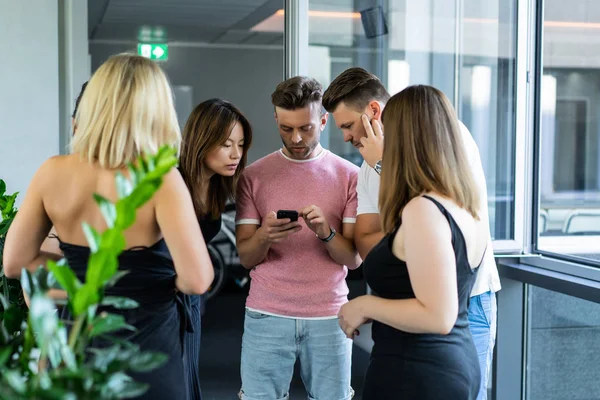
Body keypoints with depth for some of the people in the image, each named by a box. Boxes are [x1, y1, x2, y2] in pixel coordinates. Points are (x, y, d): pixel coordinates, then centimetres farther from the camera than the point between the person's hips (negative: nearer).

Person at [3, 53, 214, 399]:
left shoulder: (52, 173, -9)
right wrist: (156, 280, -5)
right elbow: (197, 280, -26)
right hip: (146, 344, -3)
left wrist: (83, 271, 7)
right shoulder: (160, 179, -22)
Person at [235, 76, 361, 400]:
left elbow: (354, 258, -3)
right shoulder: (254, 175, 1)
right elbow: (245, 257, -1)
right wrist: (263, 236, -23)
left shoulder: (349, 175, 0)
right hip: (266, 316, 0)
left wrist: (326, 232, -23)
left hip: (329, 316, 0)